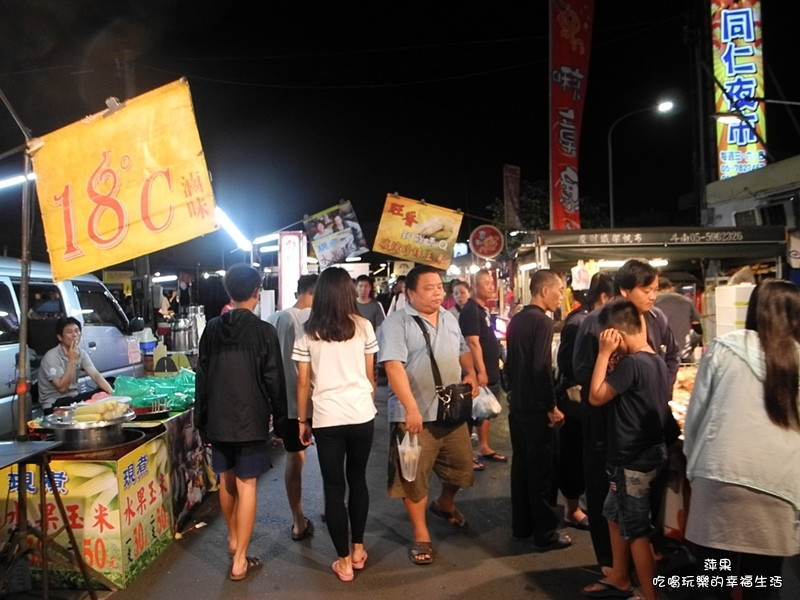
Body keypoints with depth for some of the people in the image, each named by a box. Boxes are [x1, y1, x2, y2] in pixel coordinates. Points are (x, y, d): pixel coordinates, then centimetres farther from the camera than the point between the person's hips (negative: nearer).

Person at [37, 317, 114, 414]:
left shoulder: (81, 353, 2)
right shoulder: (51, 357, -17)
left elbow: (96, 375, -11)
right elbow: (62, 388, -23)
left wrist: (112, 393, -29)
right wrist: (71, 360, -27)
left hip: (73, 398, 6)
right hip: (54, 405, -6)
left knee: (105, 394, -18)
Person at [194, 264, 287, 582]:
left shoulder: (211, 329, 1)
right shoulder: (264, 331, -11)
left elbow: (202, 378, 5)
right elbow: (274, 381, -9)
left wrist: (202, 419, 13)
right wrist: (280, 419, 3)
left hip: (218, 419, 5)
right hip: (251, 420, -4)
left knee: (226, 480, 20)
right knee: (246, 486, 2)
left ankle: (233, 539, 39)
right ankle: (240, 561, 7)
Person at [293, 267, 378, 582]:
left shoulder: (308, 333, -2)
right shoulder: (363, 326, -1)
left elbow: (304, 383, 0)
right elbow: (370, 376, 5)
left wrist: (302, 420, 10)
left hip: (326, 418, -1)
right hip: (362, 415, 2)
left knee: (334, 487, 9)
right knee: (357, 479, 19)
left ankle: (344, 561, 16)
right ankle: (358, 549, 29)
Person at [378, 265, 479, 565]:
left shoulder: (449, 319, 10)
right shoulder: (397, 322, -13)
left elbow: (462, 351, 22)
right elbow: (393, 366, -21)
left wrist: (471, 373, 2)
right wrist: (411, 408, -27)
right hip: (416, 415, -6)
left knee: (461, 464, 18)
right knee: (415, 476, 4)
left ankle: (445, 504, 48)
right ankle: (421, 536, 22)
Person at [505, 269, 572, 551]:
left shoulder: (516, 320, 10)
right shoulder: (542, 321, -16)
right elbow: (542, 368, -23)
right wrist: (552, 406, -16)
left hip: (517, 404, 9)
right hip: (536, 407, -9)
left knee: (521, 464, 16)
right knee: (541, 469, 1)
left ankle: (521, 525, 26)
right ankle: (545, 533, 11)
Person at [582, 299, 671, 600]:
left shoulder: (631, 363, -24)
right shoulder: (656, 360, 3)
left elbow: (596, 396, -21)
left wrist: (604, 353, -18)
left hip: (633, 461, -10)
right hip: (650, 452, 10)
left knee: (637, 532, 4)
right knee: (614, 514, 23)